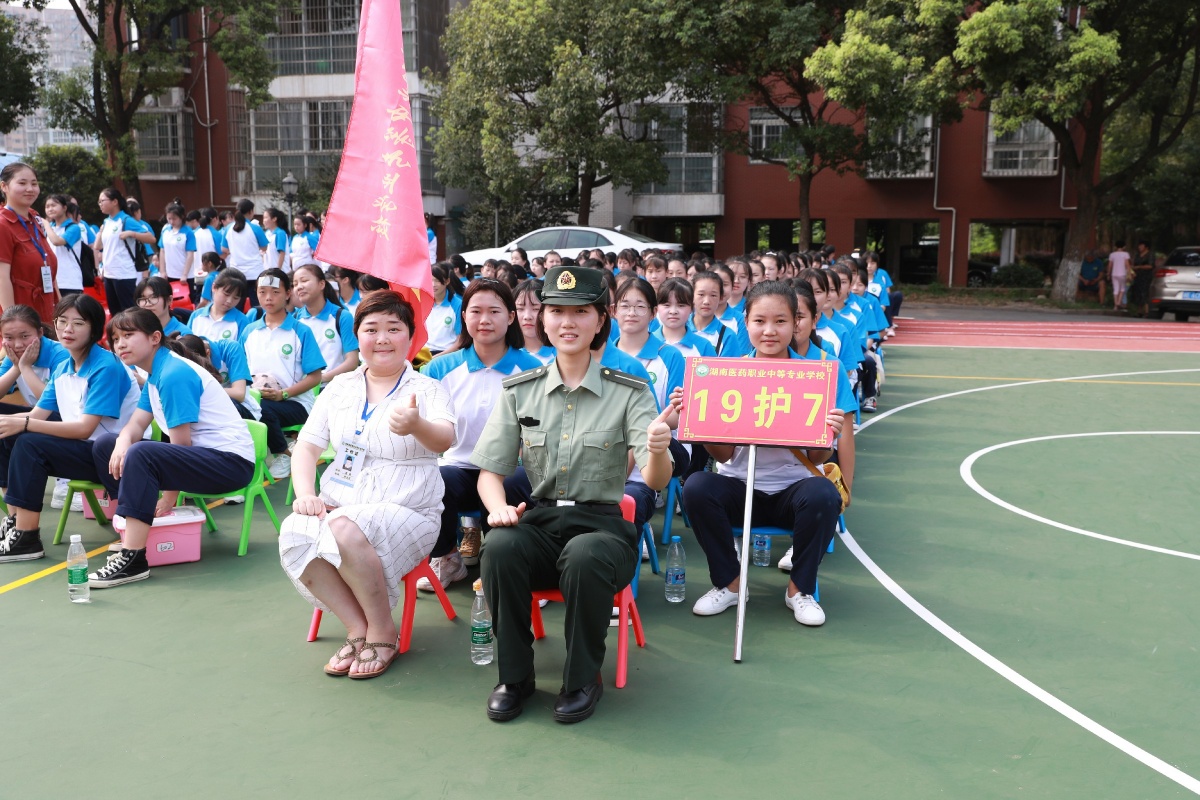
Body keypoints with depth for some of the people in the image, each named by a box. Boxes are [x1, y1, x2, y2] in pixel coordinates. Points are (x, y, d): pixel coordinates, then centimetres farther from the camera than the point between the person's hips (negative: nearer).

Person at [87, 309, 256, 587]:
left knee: (141, 454, -34)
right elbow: (135, 424, 7)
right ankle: (133, 530, 9)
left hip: (231, 461, -11)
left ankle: (133, 558, -31)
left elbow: (182, 444, -19)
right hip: (199, 453, 11)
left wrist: (169, 498, -11)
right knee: (104, 444, 10)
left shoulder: (174, 374, -18)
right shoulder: (155, 373, 12)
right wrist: (121, 445, -17)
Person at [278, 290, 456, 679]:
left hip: (404, 511, -4)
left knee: (345, 531, -34)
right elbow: (307, 446, 10)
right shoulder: (340, 388, 12)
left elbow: (445, 439, -24)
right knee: (294, 535, -27)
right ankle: (358, 628, -10)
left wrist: (416, 425, -48)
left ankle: (382, 631, -11)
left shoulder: (427, 390, -3)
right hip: (338, 506, 4)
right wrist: (306, 494, -10)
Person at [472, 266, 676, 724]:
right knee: (499, 547, -31)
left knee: (584, 557, -36)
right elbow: (490, 472, 7)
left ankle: (583, 680, -8)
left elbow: (655, 481, -11)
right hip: (538, 520, 2)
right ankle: (514, 677, -7)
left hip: (601, 524, -2)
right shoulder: (519, 391, 7)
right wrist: (499, 509, -16)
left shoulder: (629, 392, -1)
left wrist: (658, 451, -35)